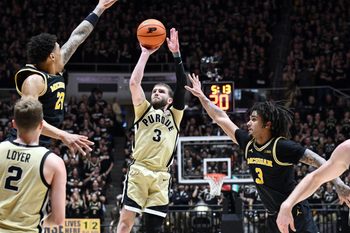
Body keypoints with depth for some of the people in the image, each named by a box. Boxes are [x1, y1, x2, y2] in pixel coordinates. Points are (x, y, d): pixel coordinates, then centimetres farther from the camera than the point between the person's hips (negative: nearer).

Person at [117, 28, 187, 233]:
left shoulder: (174, 115, 17)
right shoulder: (144, 110, 16)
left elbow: (182, 85, 5)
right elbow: (134, 83, 3)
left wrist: (176, 54, -2)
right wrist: (145, 54, 4)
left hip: (161, 177, 2)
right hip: (139, 171, -2)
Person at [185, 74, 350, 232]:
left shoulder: (282, 147, -16)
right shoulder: (248, 144, 3)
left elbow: (317, 160, -17)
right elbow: (221, 119, 11)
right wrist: (201, 96, 13)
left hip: (296, 215, -7)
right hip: (274, 217, 7)